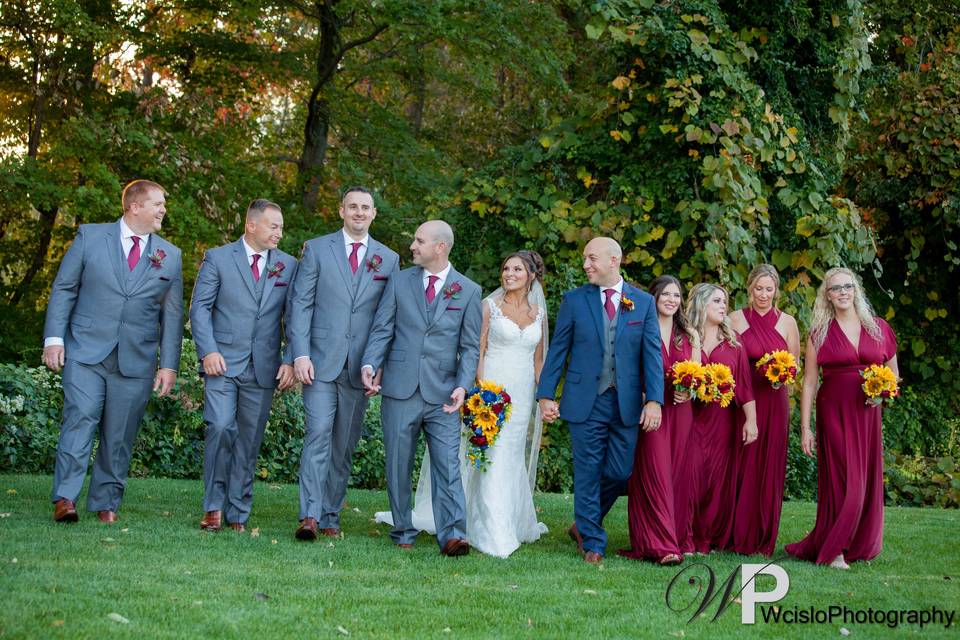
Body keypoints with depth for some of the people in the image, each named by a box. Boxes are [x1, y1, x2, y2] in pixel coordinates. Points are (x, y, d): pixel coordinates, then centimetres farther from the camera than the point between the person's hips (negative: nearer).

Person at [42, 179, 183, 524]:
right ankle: (65, 498, -12)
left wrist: (169, 365, 5)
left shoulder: (169, 256, 10)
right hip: (86, 352, -2)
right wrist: (54, 337, -4)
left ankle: (106, 502, 14)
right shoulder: (90, 236, 5)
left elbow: (172, 314, 11)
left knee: (120, 434, 3)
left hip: (136, 361, 2)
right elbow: (63, 288, 5)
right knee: (81, 418, -15)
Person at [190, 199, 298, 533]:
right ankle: (214, 506, -3)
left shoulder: (288, 265, 9)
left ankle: (237, 512, 14)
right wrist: (208, 351, -12)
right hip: (223, 362, -3)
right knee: (221, 427, -17)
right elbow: (200, 307, 0)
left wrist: (290, 360, -3)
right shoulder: (218, 258, 3)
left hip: (263, 368, 3)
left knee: (250, 440, 5)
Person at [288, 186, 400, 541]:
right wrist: (300, 354, -10)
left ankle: (330, 516, 14)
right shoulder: (317, 249, 5)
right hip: (321, 363, -2)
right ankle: (310, 515, -15)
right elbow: (301, 304, 0)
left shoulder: (389, 259, 10)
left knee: (344, 445, 7)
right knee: (319, 434, -14)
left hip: (361, 368, 2)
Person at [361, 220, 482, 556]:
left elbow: (470, 347, 3)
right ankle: (403, 532, 19)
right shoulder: (399, 282, 7)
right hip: (400, 390, 2)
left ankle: (453, 535, -11)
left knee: (448, 465, -9)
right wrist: (369, 364, -13)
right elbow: (382, 330, 4)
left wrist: (463, 386, -12)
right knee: (398, 466, 7)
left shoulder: (469, 291, 4)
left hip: (442, 394, -1)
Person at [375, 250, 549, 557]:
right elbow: (477, 353, -4)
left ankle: (518, 522, 24)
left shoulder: (538, 312, 11)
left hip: (524, 394, 4)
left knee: (514, 460, 11)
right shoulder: (490, 306, -1)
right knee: (493, 457, -9)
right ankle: (495, 535, -9)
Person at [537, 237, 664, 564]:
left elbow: (652, 353, 0)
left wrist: (654, 400, -9)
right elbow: (557, 350, 5)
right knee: (588, 473, 2)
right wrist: (546, 395, -1)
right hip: (585, 401, -1)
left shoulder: (644, 302, 4)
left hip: (626, 403, 1)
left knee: (620, 473, 4)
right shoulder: (574, 300, 3)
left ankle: (583, 525, 27)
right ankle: (592, 543, 13)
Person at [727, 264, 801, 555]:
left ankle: (764, 538, 11)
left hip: (774, 401, 1)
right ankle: (737, 535, 7)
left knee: (769, 468, 3)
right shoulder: (736, 318, 3)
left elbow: (795, 364, 10)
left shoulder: (787, 322, 6)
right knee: (741, 466, -2)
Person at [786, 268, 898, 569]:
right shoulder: (820, 333, 2)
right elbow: (809, 383, 0)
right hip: (833, 411, -3)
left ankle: (860, 546, 17)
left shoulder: (879, 328, 8)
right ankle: (832, 551, 0)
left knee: (867, 479, 4)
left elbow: (893, 371, 19)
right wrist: (804, 427, -5)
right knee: (843, 478, -8)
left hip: (867, 413, 3)